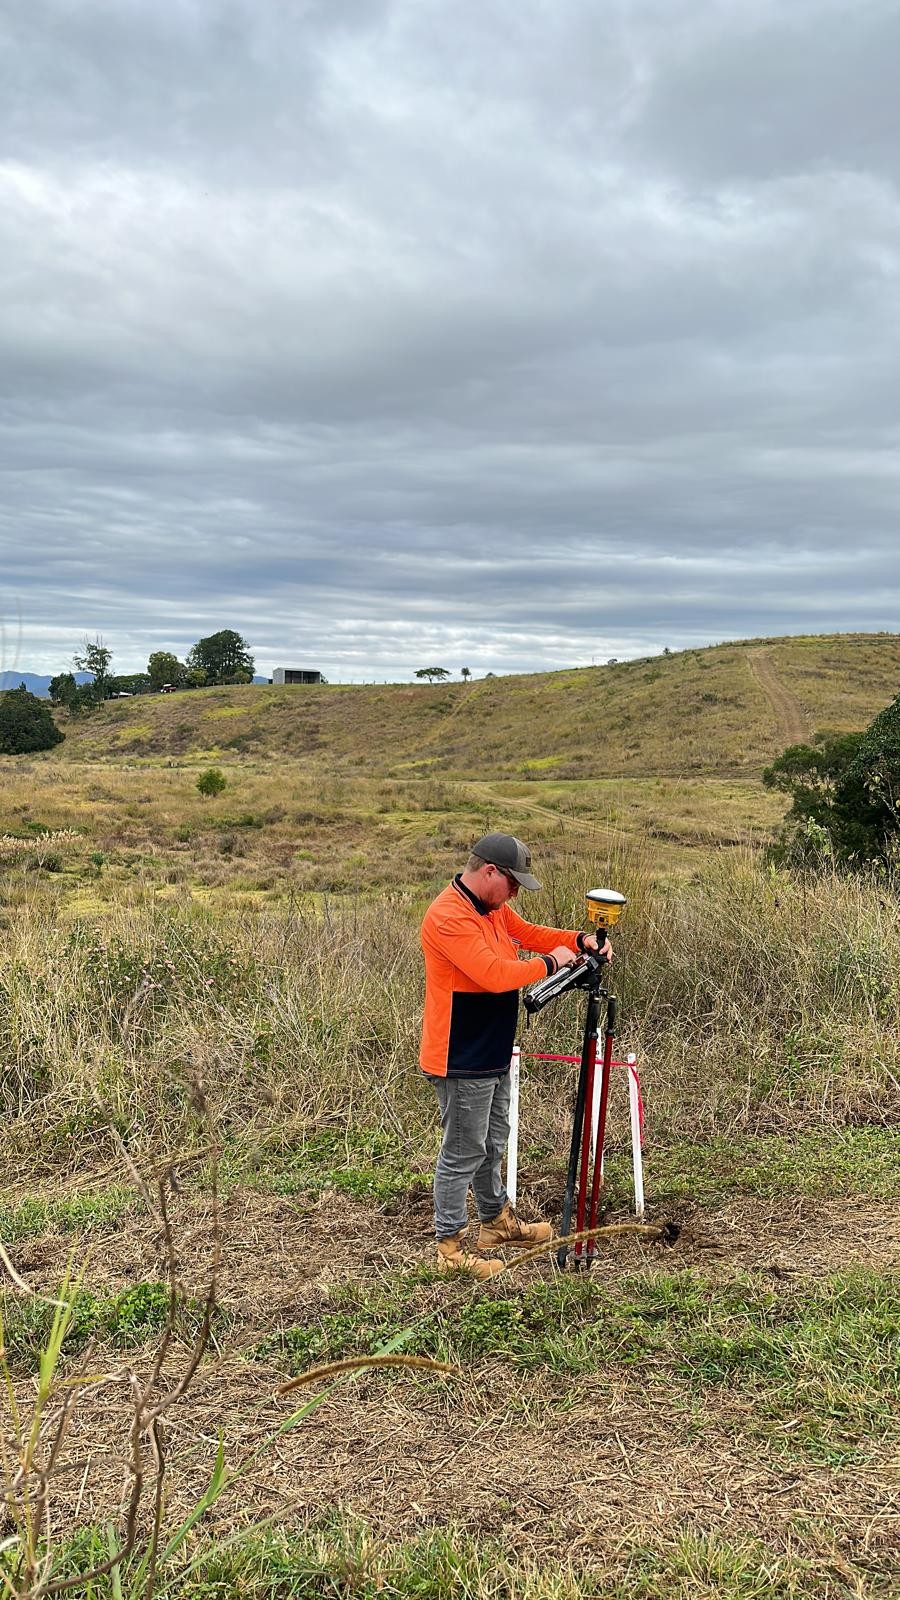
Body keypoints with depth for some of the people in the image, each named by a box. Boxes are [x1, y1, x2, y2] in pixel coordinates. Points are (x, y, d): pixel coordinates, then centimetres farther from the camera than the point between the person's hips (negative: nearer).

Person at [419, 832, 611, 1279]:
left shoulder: (493, 906, 7)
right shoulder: (448, 916, -25)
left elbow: (528, 933, 18)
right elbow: (494, 974, -30)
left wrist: (579, 940, 1)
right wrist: (549, 962, -17)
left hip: (492, 1054, 10)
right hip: (462, 1061, -10)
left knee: (492, 1142, 24)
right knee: (463, 1153, 1)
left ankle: (496, 1221, 42)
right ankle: (449, 1247, 14)